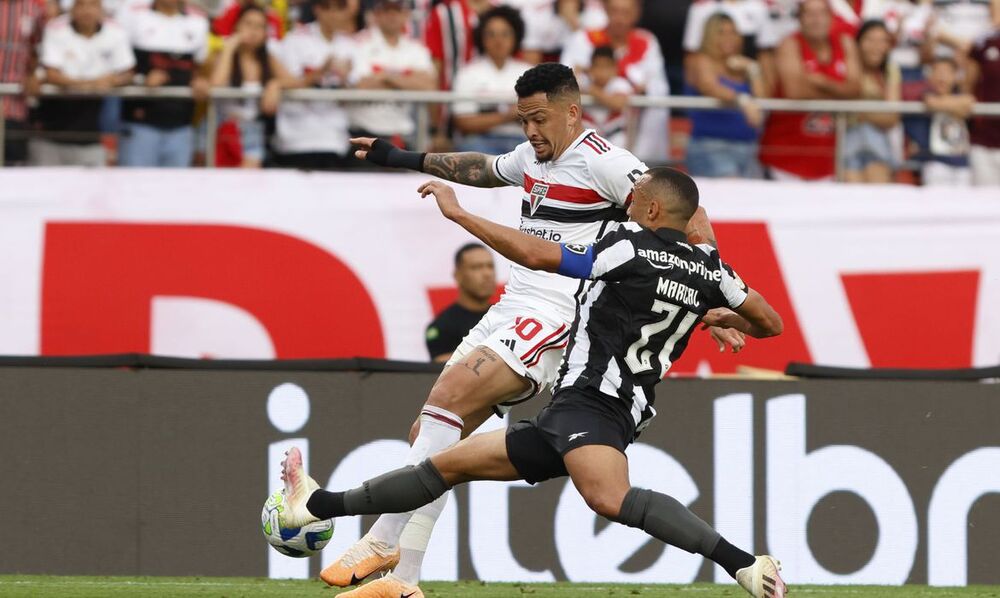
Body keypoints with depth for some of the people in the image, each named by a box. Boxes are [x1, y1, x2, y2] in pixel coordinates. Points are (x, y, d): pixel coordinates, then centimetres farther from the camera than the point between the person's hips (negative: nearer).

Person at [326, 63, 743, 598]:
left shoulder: (603, 163, -9)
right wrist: (402, 159, 45)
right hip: (508, 313, 9)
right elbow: (481, 168, 40)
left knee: (446, 397, -24)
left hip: (554, 319, -9)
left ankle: (383, 540, -23)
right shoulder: (532, 158, 17)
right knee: (428, 435, 0)